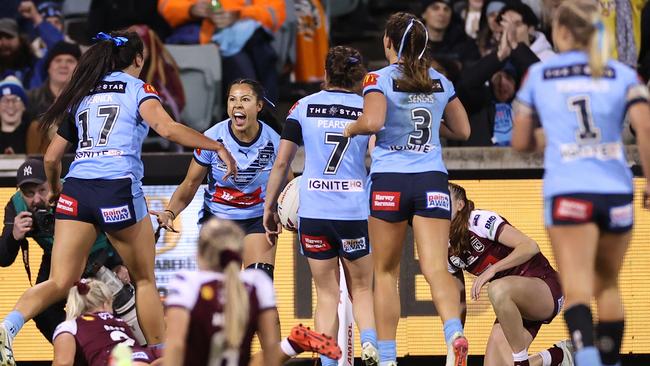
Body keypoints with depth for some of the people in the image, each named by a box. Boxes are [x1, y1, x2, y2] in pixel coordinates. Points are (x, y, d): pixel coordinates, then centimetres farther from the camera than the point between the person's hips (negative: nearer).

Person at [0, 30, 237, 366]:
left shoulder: (82, 95, 21)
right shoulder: (137, 89, 7)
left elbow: (51, 157, 24)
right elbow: (167, 128, -12)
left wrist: (54, 189, 42)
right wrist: (217, 147, -10)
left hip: (76, 190, 4)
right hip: (118, 189, -4)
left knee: (60, 282, -2)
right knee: (144, 279, 13)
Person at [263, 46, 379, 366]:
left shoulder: (304, 107, 4)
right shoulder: (367, 110, 2)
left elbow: (281, 163, 2)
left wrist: (269, 207, 9)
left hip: (313, 213, 1)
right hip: (356, 213, 0)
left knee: (327, 294, 9)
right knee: (361, 290, 12)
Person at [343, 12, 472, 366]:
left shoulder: (379, 79, -4)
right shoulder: (441, 83, 10)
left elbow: (372, 122, -20)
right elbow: (462, 130, 18)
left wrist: (351, 128, 0)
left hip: (389, 180, -2)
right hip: (432, 180, 3)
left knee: (386, 272, 10)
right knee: (436, 268, -9)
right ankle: (455, 333, -35)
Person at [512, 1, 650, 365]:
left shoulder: (539, 75, 8)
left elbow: (521, 142, 13)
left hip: (568, 190, -2)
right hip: (617, 191, 2)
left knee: (577, 286, -12)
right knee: (609, 285, 18)